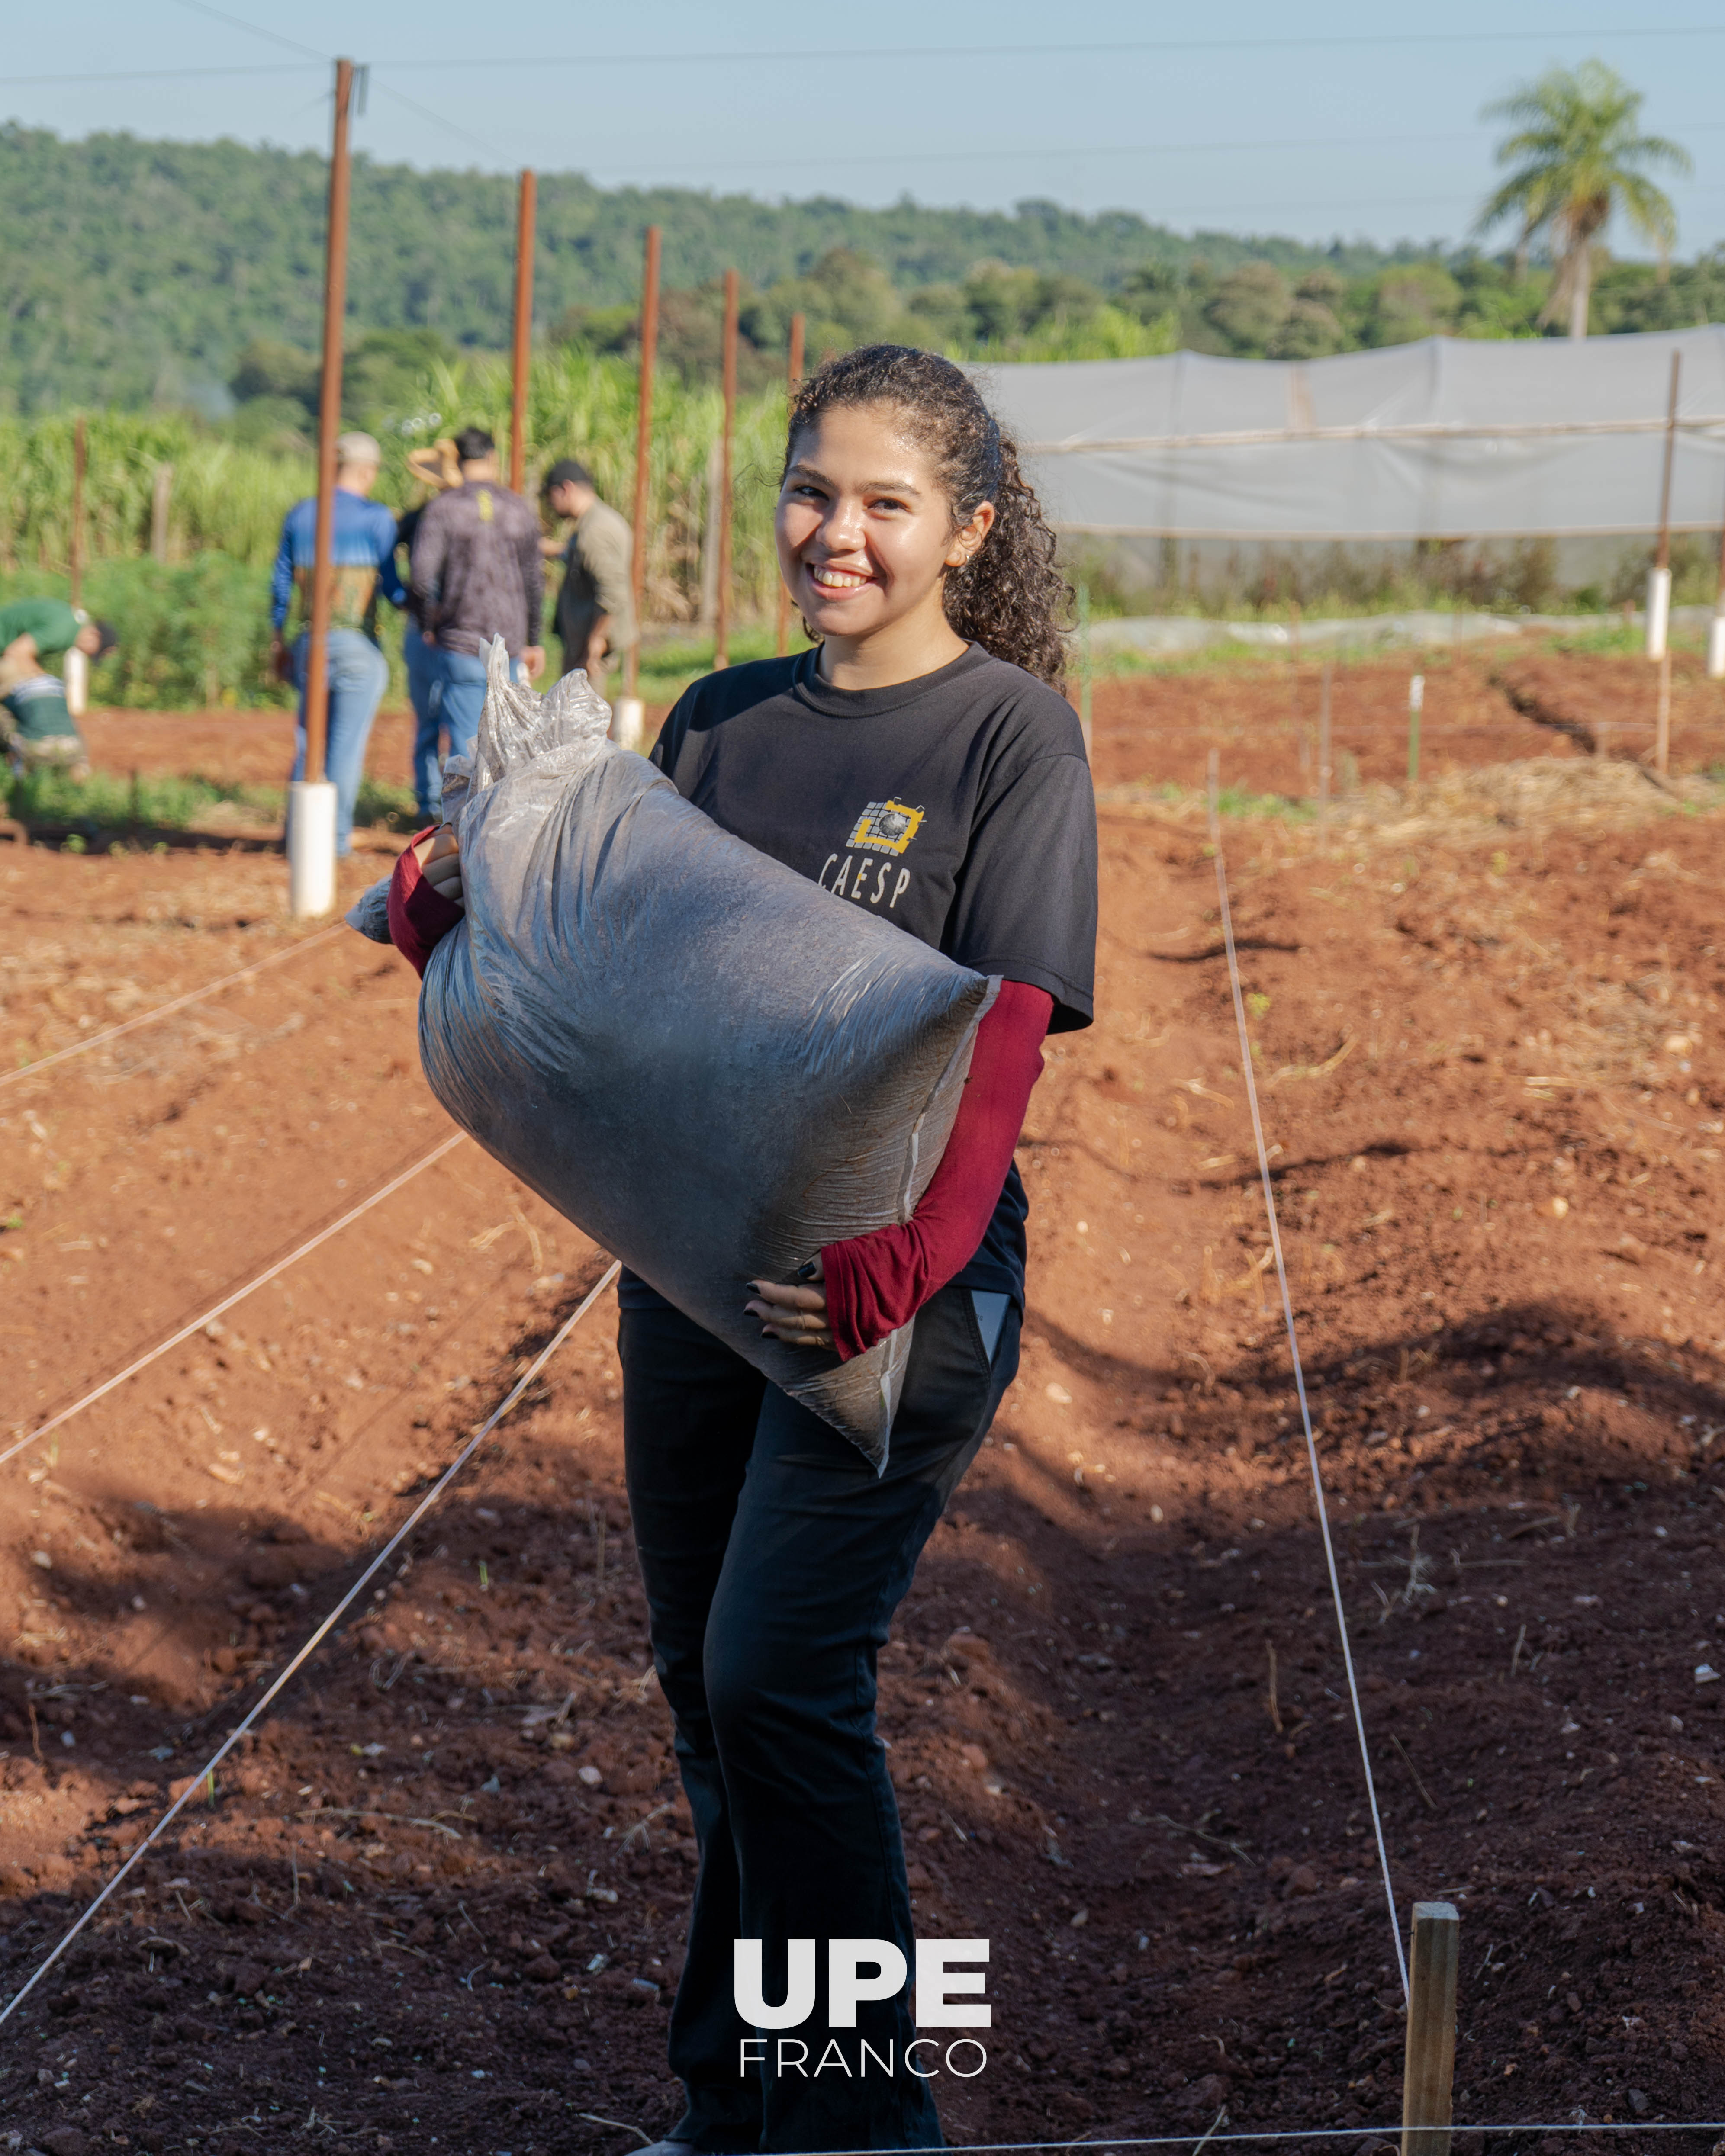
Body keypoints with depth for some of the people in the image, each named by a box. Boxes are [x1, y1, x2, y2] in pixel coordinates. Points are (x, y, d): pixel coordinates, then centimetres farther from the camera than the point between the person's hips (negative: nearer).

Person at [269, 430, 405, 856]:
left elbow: (280, 584, 12)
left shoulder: (299, 514, 8)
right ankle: (336, 835, 2)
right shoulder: (376, 518, -7)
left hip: (309, 642, 5)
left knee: (309, 739, 14)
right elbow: (391, 587, -8)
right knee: (348, 741, 1)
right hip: (357, 645, -5)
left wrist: (278, 644, 20)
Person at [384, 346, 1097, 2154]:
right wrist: (458, 903, -3)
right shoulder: (722, 720, 10)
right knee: (705, 1683, 12)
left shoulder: (1009, 735, -8)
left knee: (779, 1682, -11)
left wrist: (897, 1260, -31)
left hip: (895, 1283, -6)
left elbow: (1001, 1035, -17)